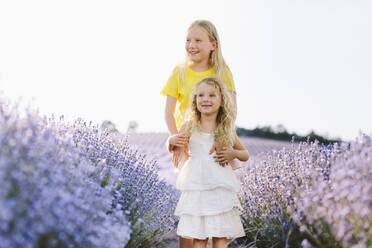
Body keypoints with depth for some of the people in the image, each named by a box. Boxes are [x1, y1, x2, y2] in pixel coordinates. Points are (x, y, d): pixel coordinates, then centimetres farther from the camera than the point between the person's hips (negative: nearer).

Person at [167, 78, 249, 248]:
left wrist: (234, 153, -2)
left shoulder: (227, 129, 7)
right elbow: (172, 148, 15)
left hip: (221, 188, 1)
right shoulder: (189, 127, 3)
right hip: (196, 188, -1)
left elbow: (246, 155, 18)